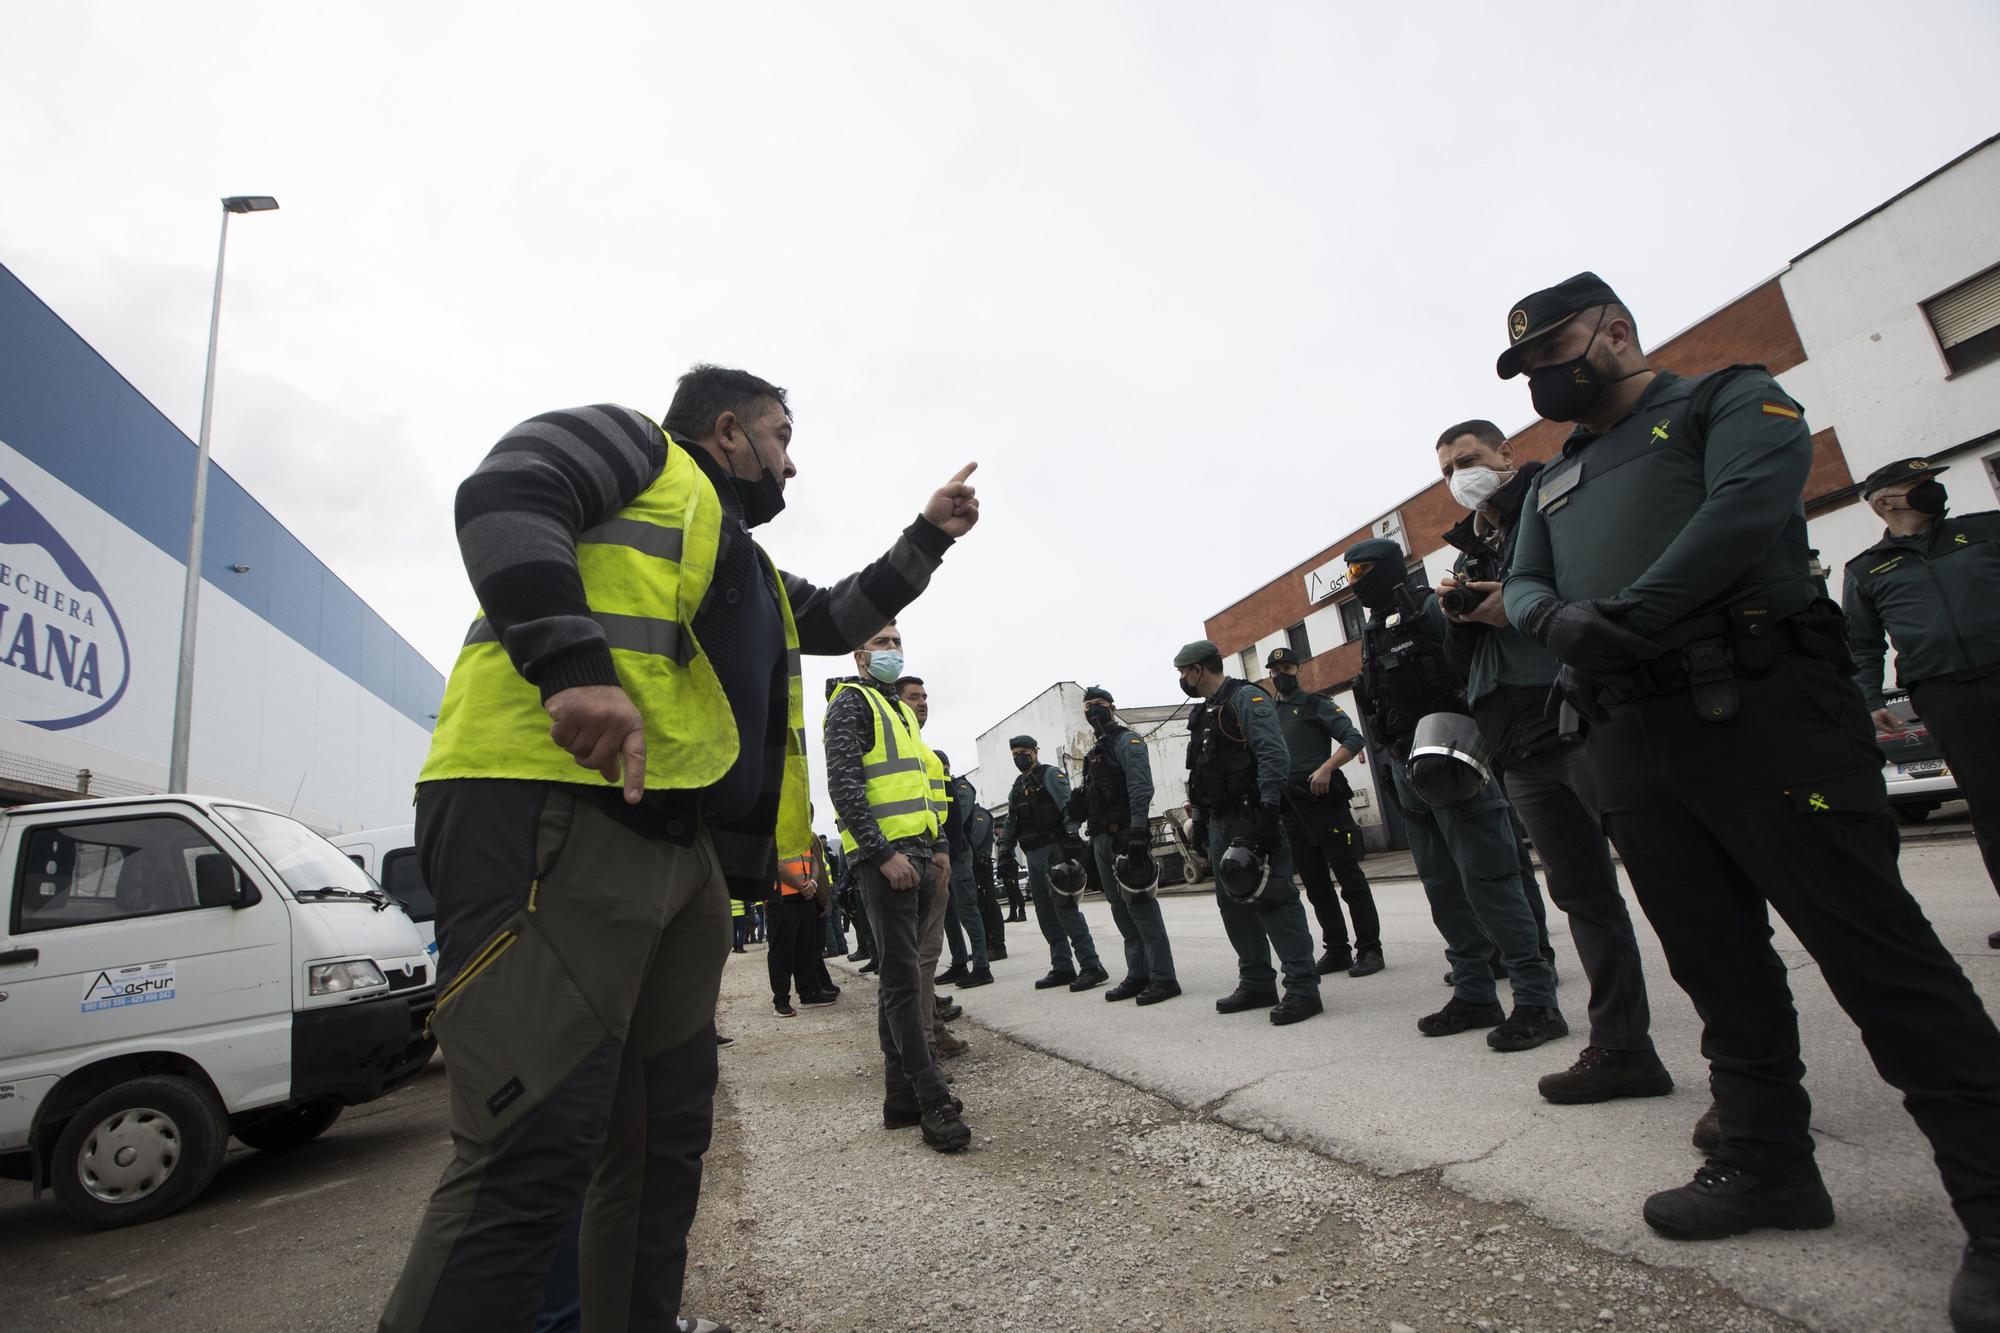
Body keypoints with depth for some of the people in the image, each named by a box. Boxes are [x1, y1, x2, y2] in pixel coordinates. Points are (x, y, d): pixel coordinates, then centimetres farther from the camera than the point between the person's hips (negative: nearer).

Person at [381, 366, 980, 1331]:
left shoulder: (746, 566, 34)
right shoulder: (633, 442, 10)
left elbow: (837, 618, 43)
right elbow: (503, 497, -9)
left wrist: (928, 537, 41)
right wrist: (576, 667, -24)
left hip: (685, 849, 9)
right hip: (553, 811, -9)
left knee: (666, 1133, 13)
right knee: (539, 1144, -11)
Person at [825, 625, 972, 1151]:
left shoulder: (902, 711, 24)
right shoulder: (852, 702, -3)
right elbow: (844, 785, -14)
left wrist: (937, 848, 16)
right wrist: (884, 853, -19)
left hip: (918, 856, 9)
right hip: (884, 856, -9)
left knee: (901, 977, 11)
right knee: (903, 978, -7)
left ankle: (901, 1096, 18)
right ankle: (933, 1102, -3)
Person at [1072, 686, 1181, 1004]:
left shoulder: (1127, 741, -4)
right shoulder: (1095, 752, 23)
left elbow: (1141, 787, -17)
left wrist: (1137, 829, -27)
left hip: (1125, 835, -9)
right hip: (1102, 838, 9)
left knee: (1140, 904, -10)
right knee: (1120, 907, 10)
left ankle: (1163, 977, -6)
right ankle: (1138, 975, 17)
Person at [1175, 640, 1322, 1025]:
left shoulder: (1245, 698, -7)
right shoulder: (1203, 714, 21)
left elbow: (1273, 755, -18)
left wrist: (1268, 810, -23)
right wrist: (1199, 821, 18)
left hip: (1250, 817, -9)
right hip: (1220, 822, 10)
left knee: (1273, 899, -10)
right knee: (1234, 904, 11)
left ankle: (1303, 988, -4)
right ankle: (1257, 983, 21)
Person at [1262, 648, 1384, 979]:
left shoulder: (1316, 705, 0)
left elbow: (1354, 739, -9)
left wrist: (1326, 768, -22)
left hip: (1324, 800, -6)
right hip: (1290, 809, 6)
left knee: (1349, 876, -2)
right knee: (1316, 883, 10)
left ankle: (1369, 948, 4)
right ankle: (1336, 950, 18)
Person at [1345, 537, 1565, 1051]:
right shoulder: (1374, 633, 18)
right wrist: (1393, 765, 15)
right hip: (1406, 770, 9)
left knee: (1487, 879, -8)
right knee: (1444, 887, 12)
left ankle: (1536, 1000, 0)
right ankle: (1475, 995, 21)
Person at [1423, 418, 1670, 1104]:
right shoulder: (1469, 553, 24)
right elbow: (1464, 661, 21)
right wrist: (1456, 617, 1)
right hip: (1522, 747, 7)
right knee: (1583, 893, 10)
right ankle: (1621, 1046, 17)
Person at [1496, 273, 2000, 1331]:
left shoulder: (1730, 400, 8)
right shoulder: (1553, 482, 25)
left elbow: (1747, 508, -12)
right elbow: (1522, 587, 12)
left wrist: (1629, 617, -19)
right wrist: (1559, 619, -11)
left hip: (1762, 712, -6)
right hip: (1631, 742, 6)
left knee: (1876, 953, -4)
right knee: (1718, 966, 11)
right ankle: (1769, 1164, 22)